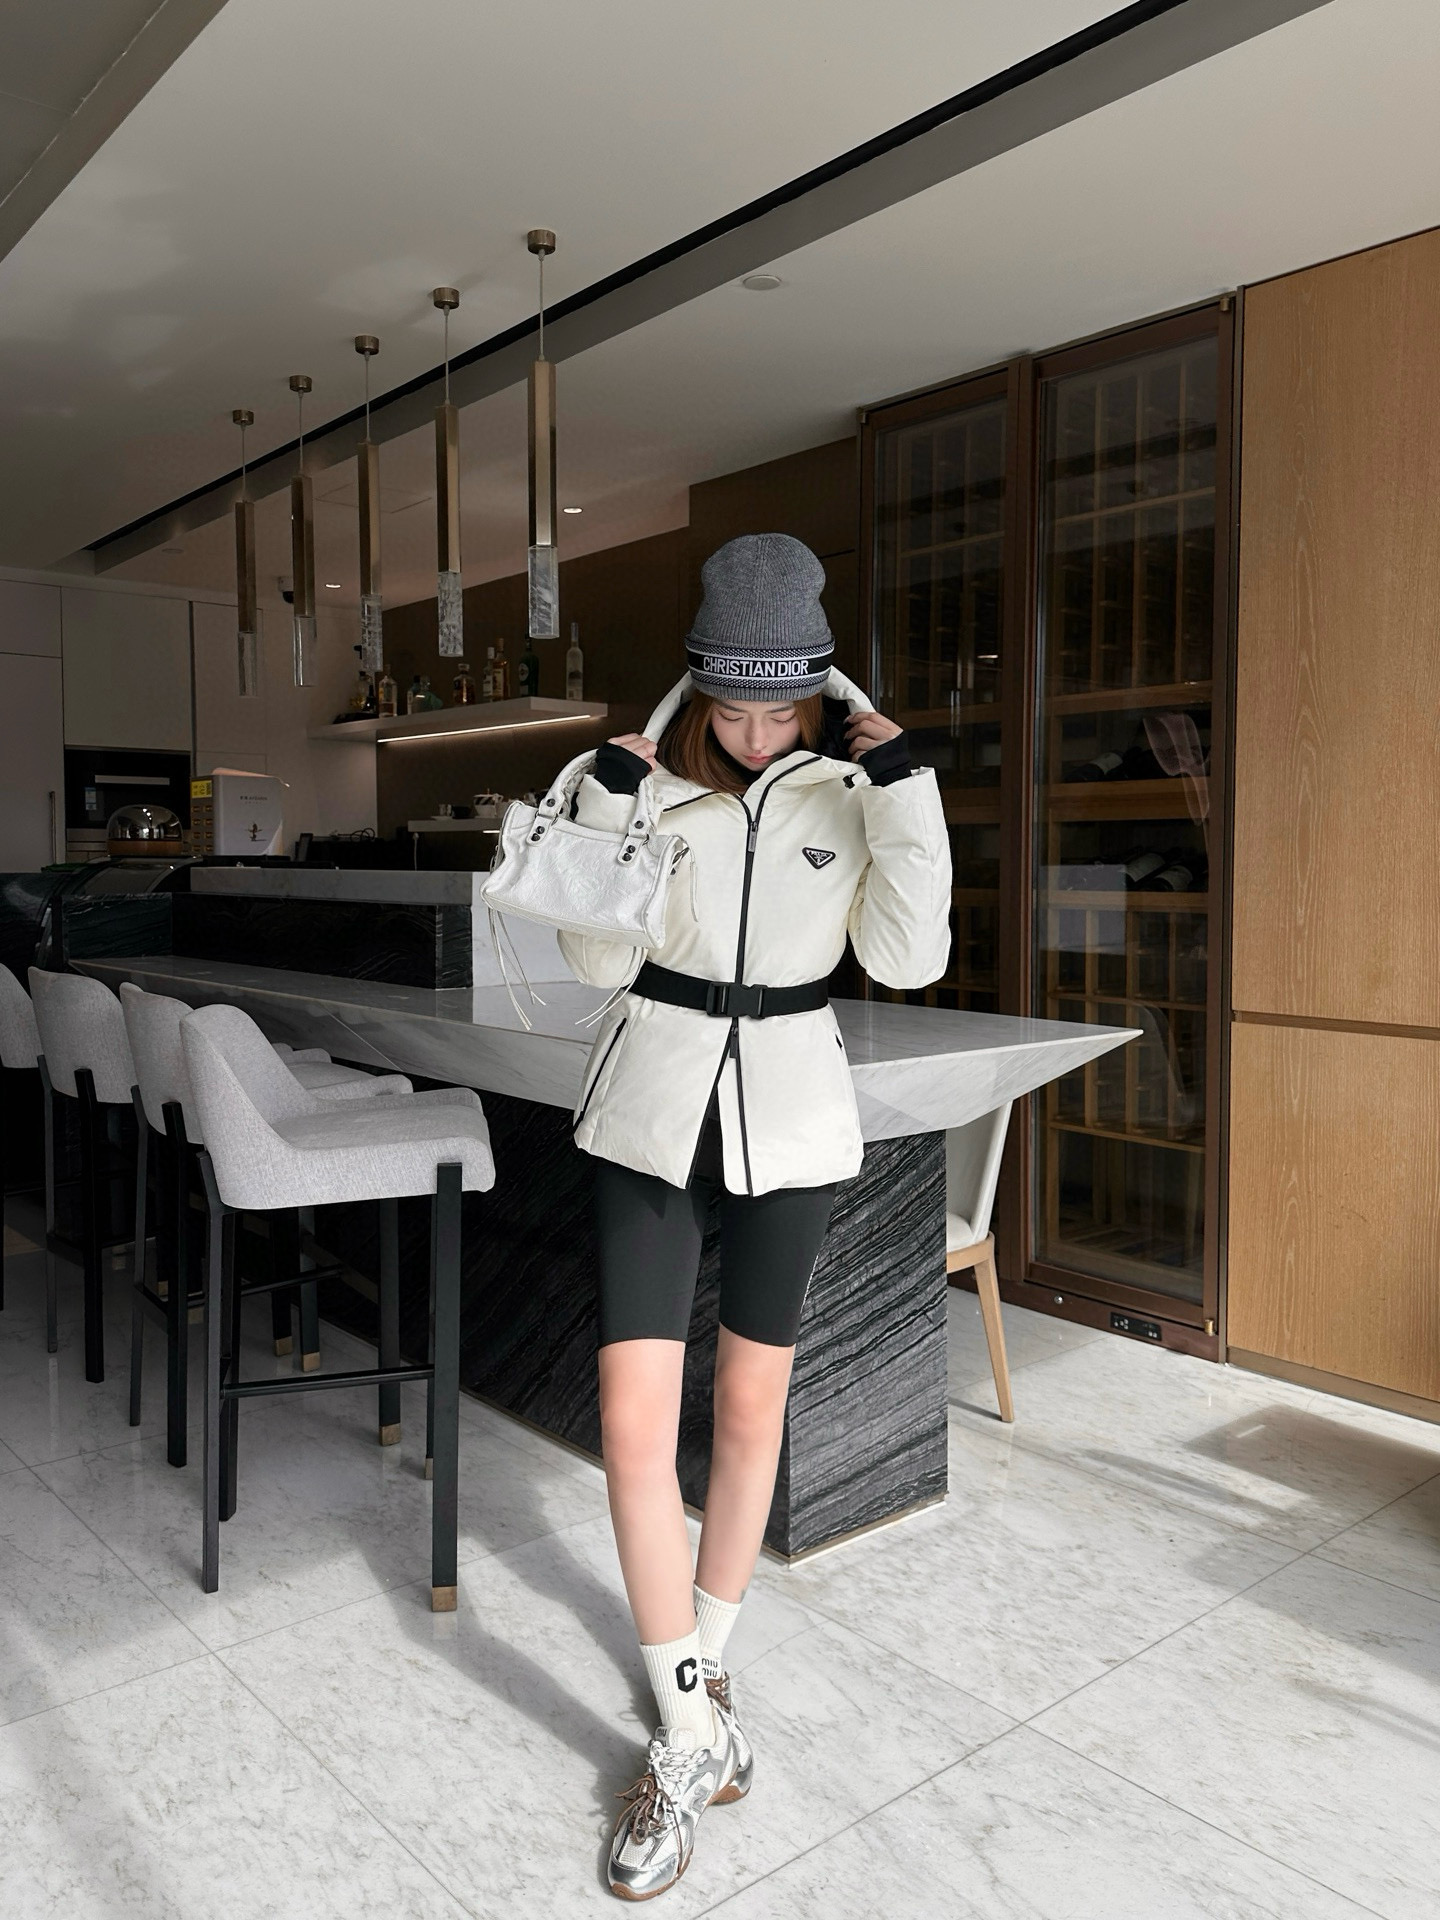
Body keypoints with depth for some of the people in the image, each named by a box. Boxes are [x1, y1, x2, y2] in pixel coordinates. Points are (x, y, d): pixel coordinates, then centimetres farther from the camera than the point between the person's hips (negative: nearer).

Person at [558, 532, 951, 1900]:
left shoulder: (852, 781, -4)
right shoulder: (647, 772, -4)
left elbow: (907, 957, -12)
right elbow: (597, 960, -8)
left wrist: (900, 786, -19)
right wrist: (608, 804, -19)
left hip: (790, 1118, 1)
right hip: (652, 1115, 0)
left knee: (750, 1405, 13)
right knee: (634, 1422, -5)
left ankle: (705, 1668, 38)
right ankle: (688, 1736, 15)